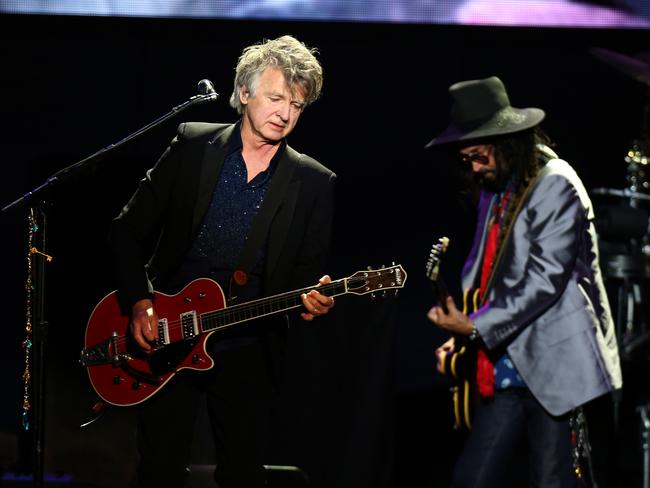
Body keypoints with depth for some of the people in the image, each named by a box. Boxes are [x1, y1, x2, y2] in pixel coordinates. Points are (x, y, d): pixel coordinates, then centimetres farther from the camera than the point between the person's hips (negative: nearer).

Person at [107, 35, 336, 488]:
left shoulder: (314, 183, 0)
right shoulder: (192, 145, 0)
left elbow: (310, 270, 3)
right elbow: (128, 230, 4)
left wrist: (311, 299, -20)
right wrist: (139, 303, -6)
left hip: (248, 352, 0)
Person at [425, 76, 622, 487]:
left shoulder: (556, 186, -11)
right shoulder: (494, 191, 15)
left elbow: (544, 281, -17)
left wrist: (476, 327, -15)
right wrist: (459, 335, 8)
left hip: (554, 369, -8)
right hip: (506, 369, 8)